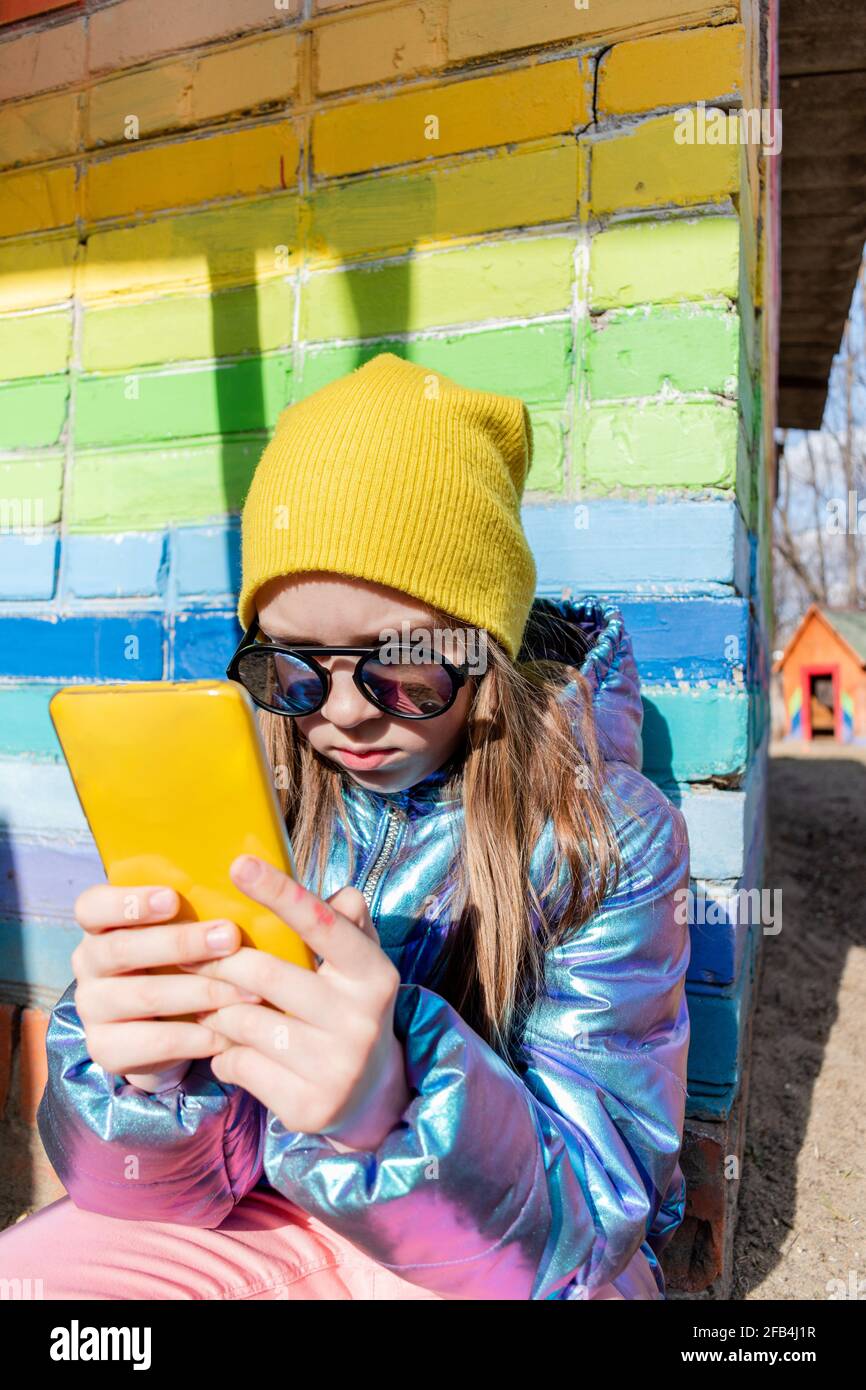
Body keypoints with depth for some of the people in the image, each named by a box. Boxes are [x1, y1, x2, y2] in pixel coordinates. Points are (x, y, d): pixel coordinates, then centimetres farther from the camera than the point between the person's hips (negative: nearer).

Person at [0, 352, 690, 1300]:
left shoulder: (611, 837, -17)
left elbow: (591, 1216, -21)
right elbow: (183, 1181, -8)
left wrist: (397, 1099, -40)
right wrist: (144, 1075, -30)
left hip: (527, 1259, -1)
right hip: (266, 1216, 3)